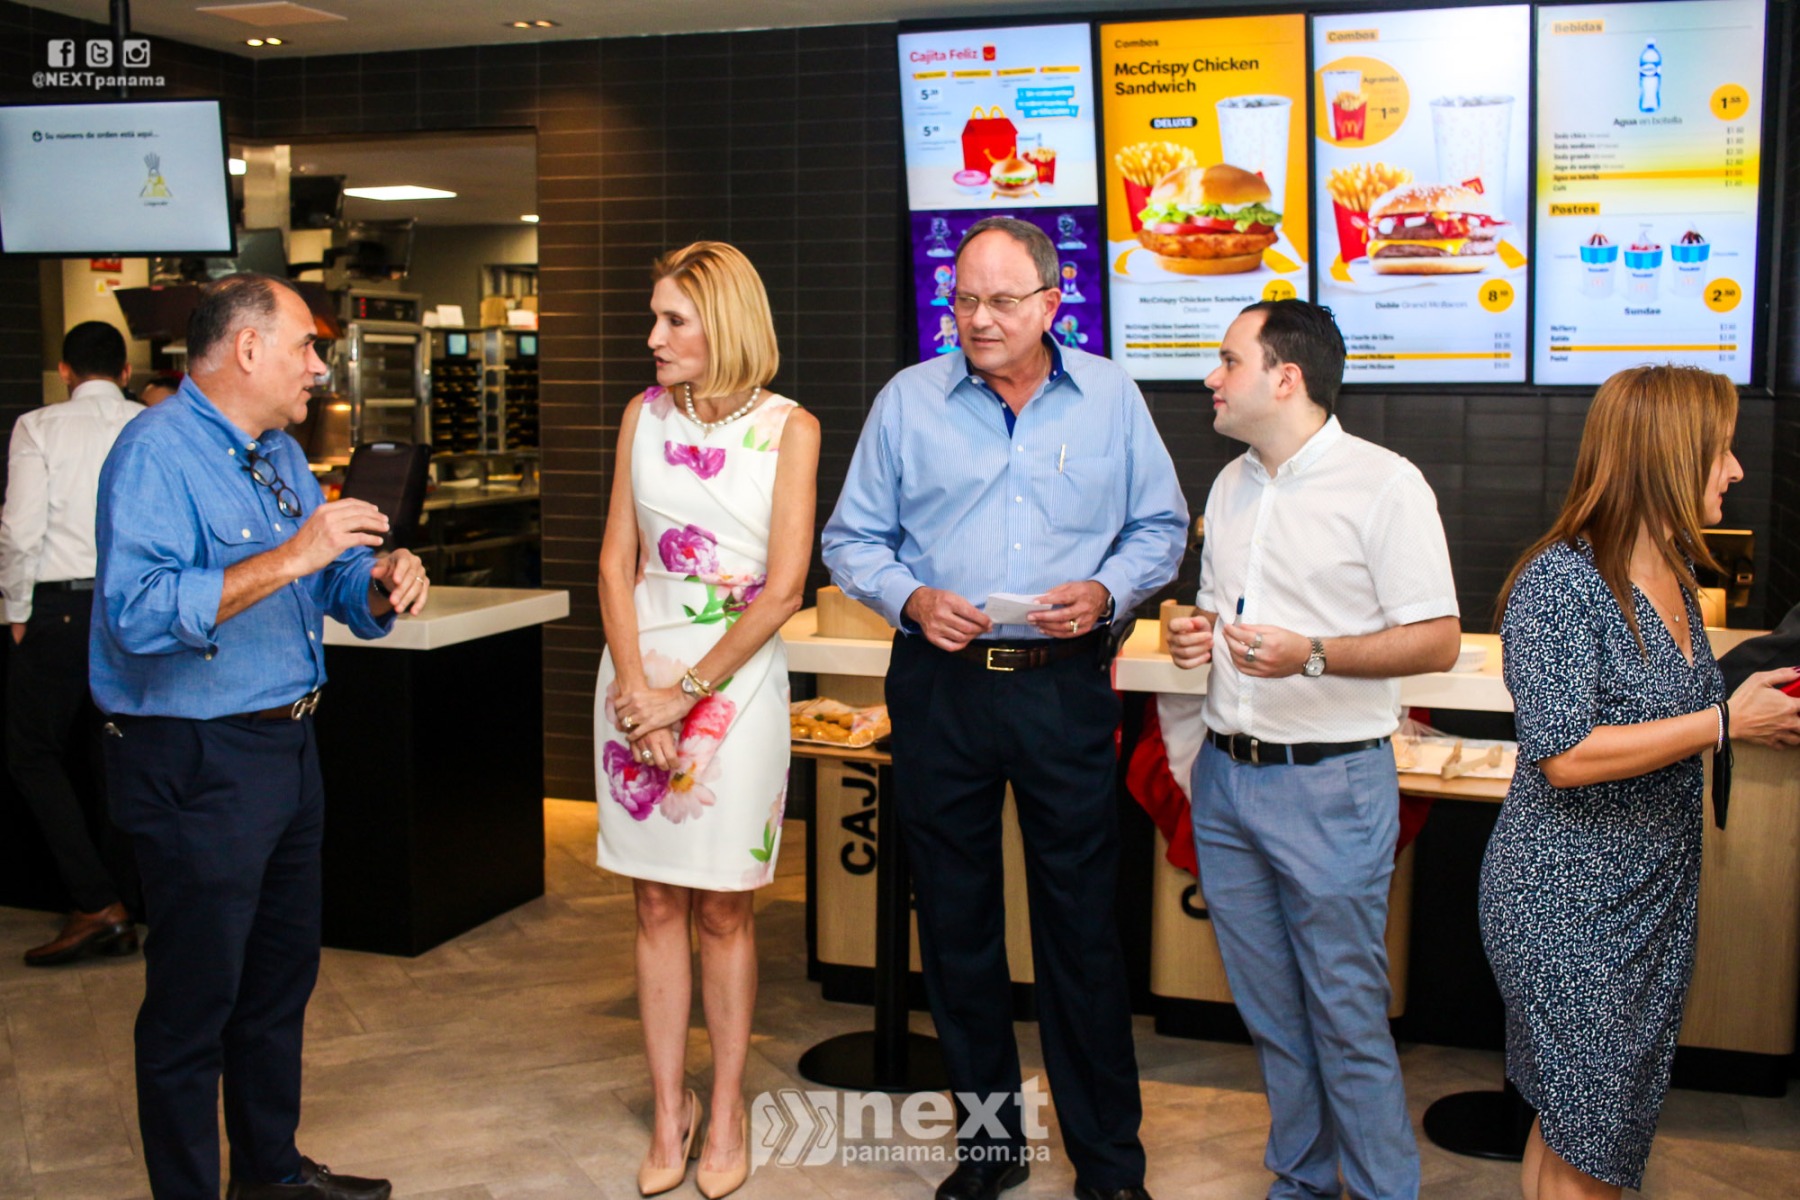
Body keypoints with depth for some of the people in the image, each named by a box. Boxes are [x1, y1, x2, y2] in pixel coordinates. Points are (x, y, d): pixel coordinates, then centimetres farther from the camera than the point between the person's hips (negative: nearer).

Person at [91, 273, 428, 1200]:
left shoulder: (278, 452, 13)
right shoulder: (157, 452, -17)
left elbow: (339, 580, 16)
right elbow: (140, 613, -31)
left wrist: (384, 585, -7)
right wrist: (291, 557, -32)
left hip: (287, 745, 10)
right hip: (196, 764, -10)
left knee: (281, 977, 20)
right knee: (194, 1000, 2)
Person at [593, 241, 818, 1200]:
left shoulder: (789, 428, -4)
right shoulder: (644, 415, 5)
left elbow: (783, 589, -10)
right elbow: (616, 563, 4)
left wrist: (686, 693, -12)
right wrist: (637, 688, -9)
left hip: (735, 677, -3)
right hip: (639, 668, 3)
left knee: (723, 907, 5)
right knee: (656, 904, 8)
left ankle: (726, 1114, 20)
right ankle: (669, 1116, 20)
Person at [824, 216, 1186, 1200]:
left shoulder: (1110, 397, 5)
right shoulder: (907, 400, 4)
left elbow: (1160, 526, 9)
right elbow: (853, 539, 8)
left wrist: (1105, 591, -9)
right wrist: (911, 600, -10)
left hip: (1066, 686, -1)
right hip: (939, 687, 1)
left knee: (1082, 923, 2)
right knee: (955, 921, 10)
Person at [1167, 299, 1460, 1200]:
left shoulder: (1384, 484, -9)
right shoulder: (1230, 485, 14)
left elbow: (1438, 641, -12)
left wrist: (1312, 655, -24)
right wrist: (1193, 634, 3)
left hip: (1328, 785, -7)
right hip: (1224, 778, 7)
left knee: (1347, 1015, 0)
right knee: (1268, 1007, 15)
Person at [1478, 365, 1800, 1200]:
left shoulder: (1673, 576, 7)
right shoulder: (1560, 581, -19)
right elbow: (1566, 756, -25)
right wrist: (1726, 721, -20)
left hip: (1657, 895, 8)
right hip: (1569, 904, -8)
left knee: (1567, 1119, 19)